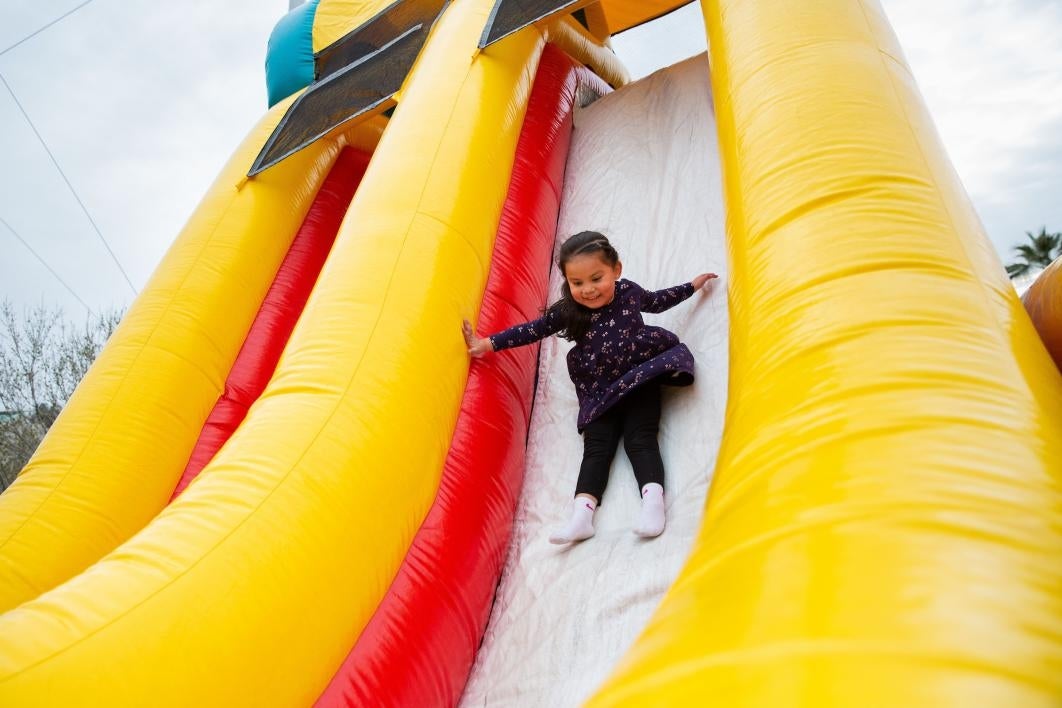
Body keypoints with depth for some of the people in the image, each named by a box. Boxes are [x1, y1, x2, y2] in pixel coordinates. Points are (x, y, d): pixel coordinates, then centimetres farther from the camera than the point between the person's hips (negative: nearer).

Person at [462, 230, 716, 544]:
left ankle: (653, 501, -25)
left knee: (639, 438, -16)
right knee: (597, 446, -10)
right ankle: (582, 514, -20)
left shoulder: (629, 291, -7)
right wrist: (488, 344, -11)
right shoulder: (567, 311, -11)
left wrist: (692, 286, 24)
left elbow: (657, 301, 15)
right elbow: (532, 330, -6)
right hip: (600, 390, 1)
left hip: (640, 377, 0)